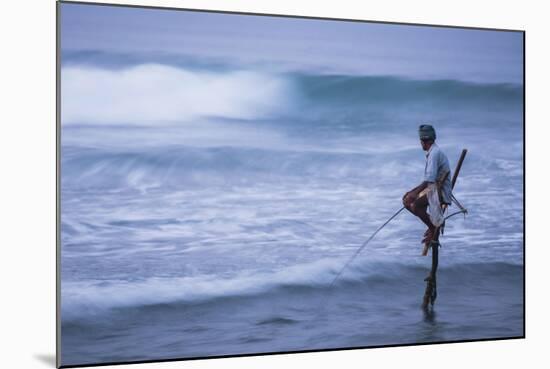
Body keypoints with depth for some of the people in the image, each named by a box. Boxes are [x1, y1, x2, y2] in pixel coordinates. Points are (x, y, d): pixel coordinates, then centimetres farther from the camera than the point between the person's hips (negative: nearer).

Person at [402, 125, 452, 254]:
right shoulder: (433, 152, 16)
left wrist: (415, 193, -25)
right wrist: (413, 191, 15)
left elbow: (429, 179, -25)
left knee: (415, 205, -26)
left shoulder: (435, 153, -16)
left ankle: (433, 229, -9)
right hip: (433, 188, 10)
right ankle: (433, 223, 9)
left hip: (440, 191, -10)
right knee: (407, 201, 8)